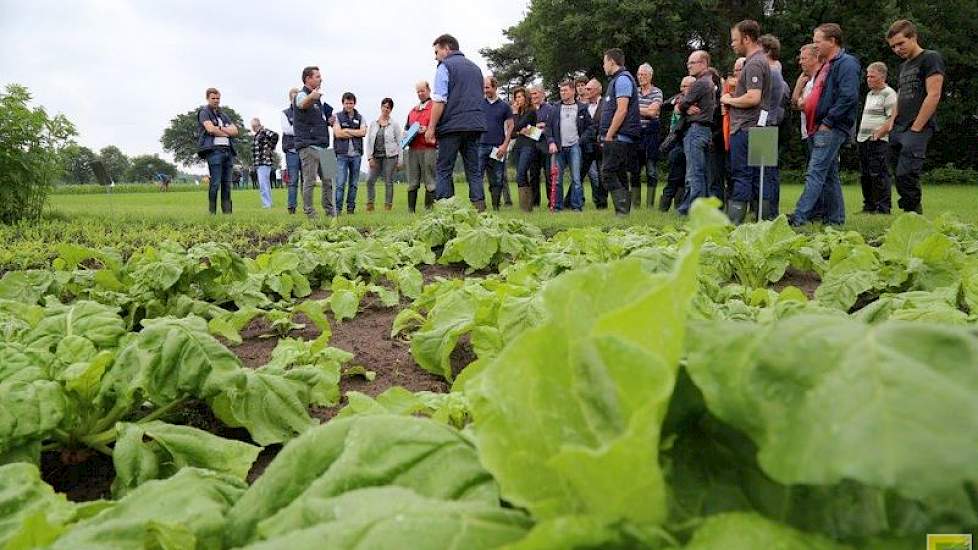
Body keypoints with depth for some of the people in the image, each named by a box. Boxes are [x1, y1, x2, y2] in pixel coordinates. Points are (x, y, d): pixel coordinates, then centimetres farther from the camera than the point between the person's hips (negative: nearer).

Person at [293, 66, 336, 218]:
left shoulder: (317, 98, 21)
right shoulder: (302, 95, -6)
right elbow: (303, 104, -33)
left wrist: (328, 120, 10)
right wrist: (311, 97, -56)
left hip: (321, 146, 8)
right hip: (308, 146, -8)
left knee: (329, 180, 7)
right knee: (309, 181, -6)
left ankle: (331, 212, 14)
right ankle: (309, 214, -1)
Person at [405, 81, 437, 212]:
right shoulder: (413, 110, 25)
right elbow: (407, 127, 32)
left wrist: (427, 130, -17)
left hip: (428, 149, -6)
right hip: (413, 149, 6)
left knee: (430, 183, -6)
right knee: (412, 183, 5)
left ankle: (429, 210, -6)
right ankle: (410, 211, 6)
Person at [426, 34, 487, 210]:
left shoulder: (445, 66, -1)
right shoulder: (475, 67, 21)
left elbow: (440, 100, -10)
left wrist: (431, 128, -8)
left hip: (452, 125, -6)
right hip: (476, 124, 6)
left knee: (443, 170, -1)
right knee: (473, 169, 8)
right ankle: (479, 206, 1)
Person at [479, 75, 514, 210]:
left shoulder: (504, 106, 8)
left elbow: (510, 126, 7)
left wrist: (504, 145, -4)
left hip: (498, 148, 0)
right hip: (481, 146, 0)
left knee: (496, 181, 4)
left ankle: (496, 207, 11)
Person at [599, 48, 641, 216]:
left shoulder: (622, 79, -9)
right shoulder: (617, 79, 22)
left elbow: (622, 110, -18)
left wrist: (608, 136, -18)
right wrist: (606, 135, 16)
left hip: (618, 138, -10)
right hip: (619, 139, 10)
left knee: (608, 173, -13)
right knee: (619, 176, 10)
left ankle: (622, 211, -16)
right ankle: (624, 211, 12)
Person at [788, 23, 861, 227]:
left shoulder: (847, 63, -9)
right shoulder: (828, 65, 22)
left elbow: (848, 97, -20)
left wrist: (827, 122, -19)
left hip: (832, 129, -10)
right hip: (822, 129, 10)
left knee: (815, 173, -16)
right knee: (830, 175, 12)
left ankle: (799, 218, -22)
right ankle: (835, 220, 17)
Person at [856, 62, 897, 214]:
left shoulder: (889, 94, -6)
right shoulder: (869, 94, 21)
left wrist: (879, 133, -20)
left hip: (878, 141, -9)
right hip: (863, 140, 9)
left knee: (879, 175, -10)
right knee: (865, 175, 11)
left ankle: (883, 208, -8)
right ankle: (869, 206, 19)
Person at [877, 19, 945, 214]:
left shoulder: (931, 58, -3)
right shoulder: (904, 66, 23)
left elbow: (933, 96, -11)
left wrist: (916, 128, -15)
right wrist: (891, 123, 10)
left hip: (917, 130, -8)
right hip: (898, 131, 8)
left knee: (905, 176, -17)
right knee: (902, 178, 4)